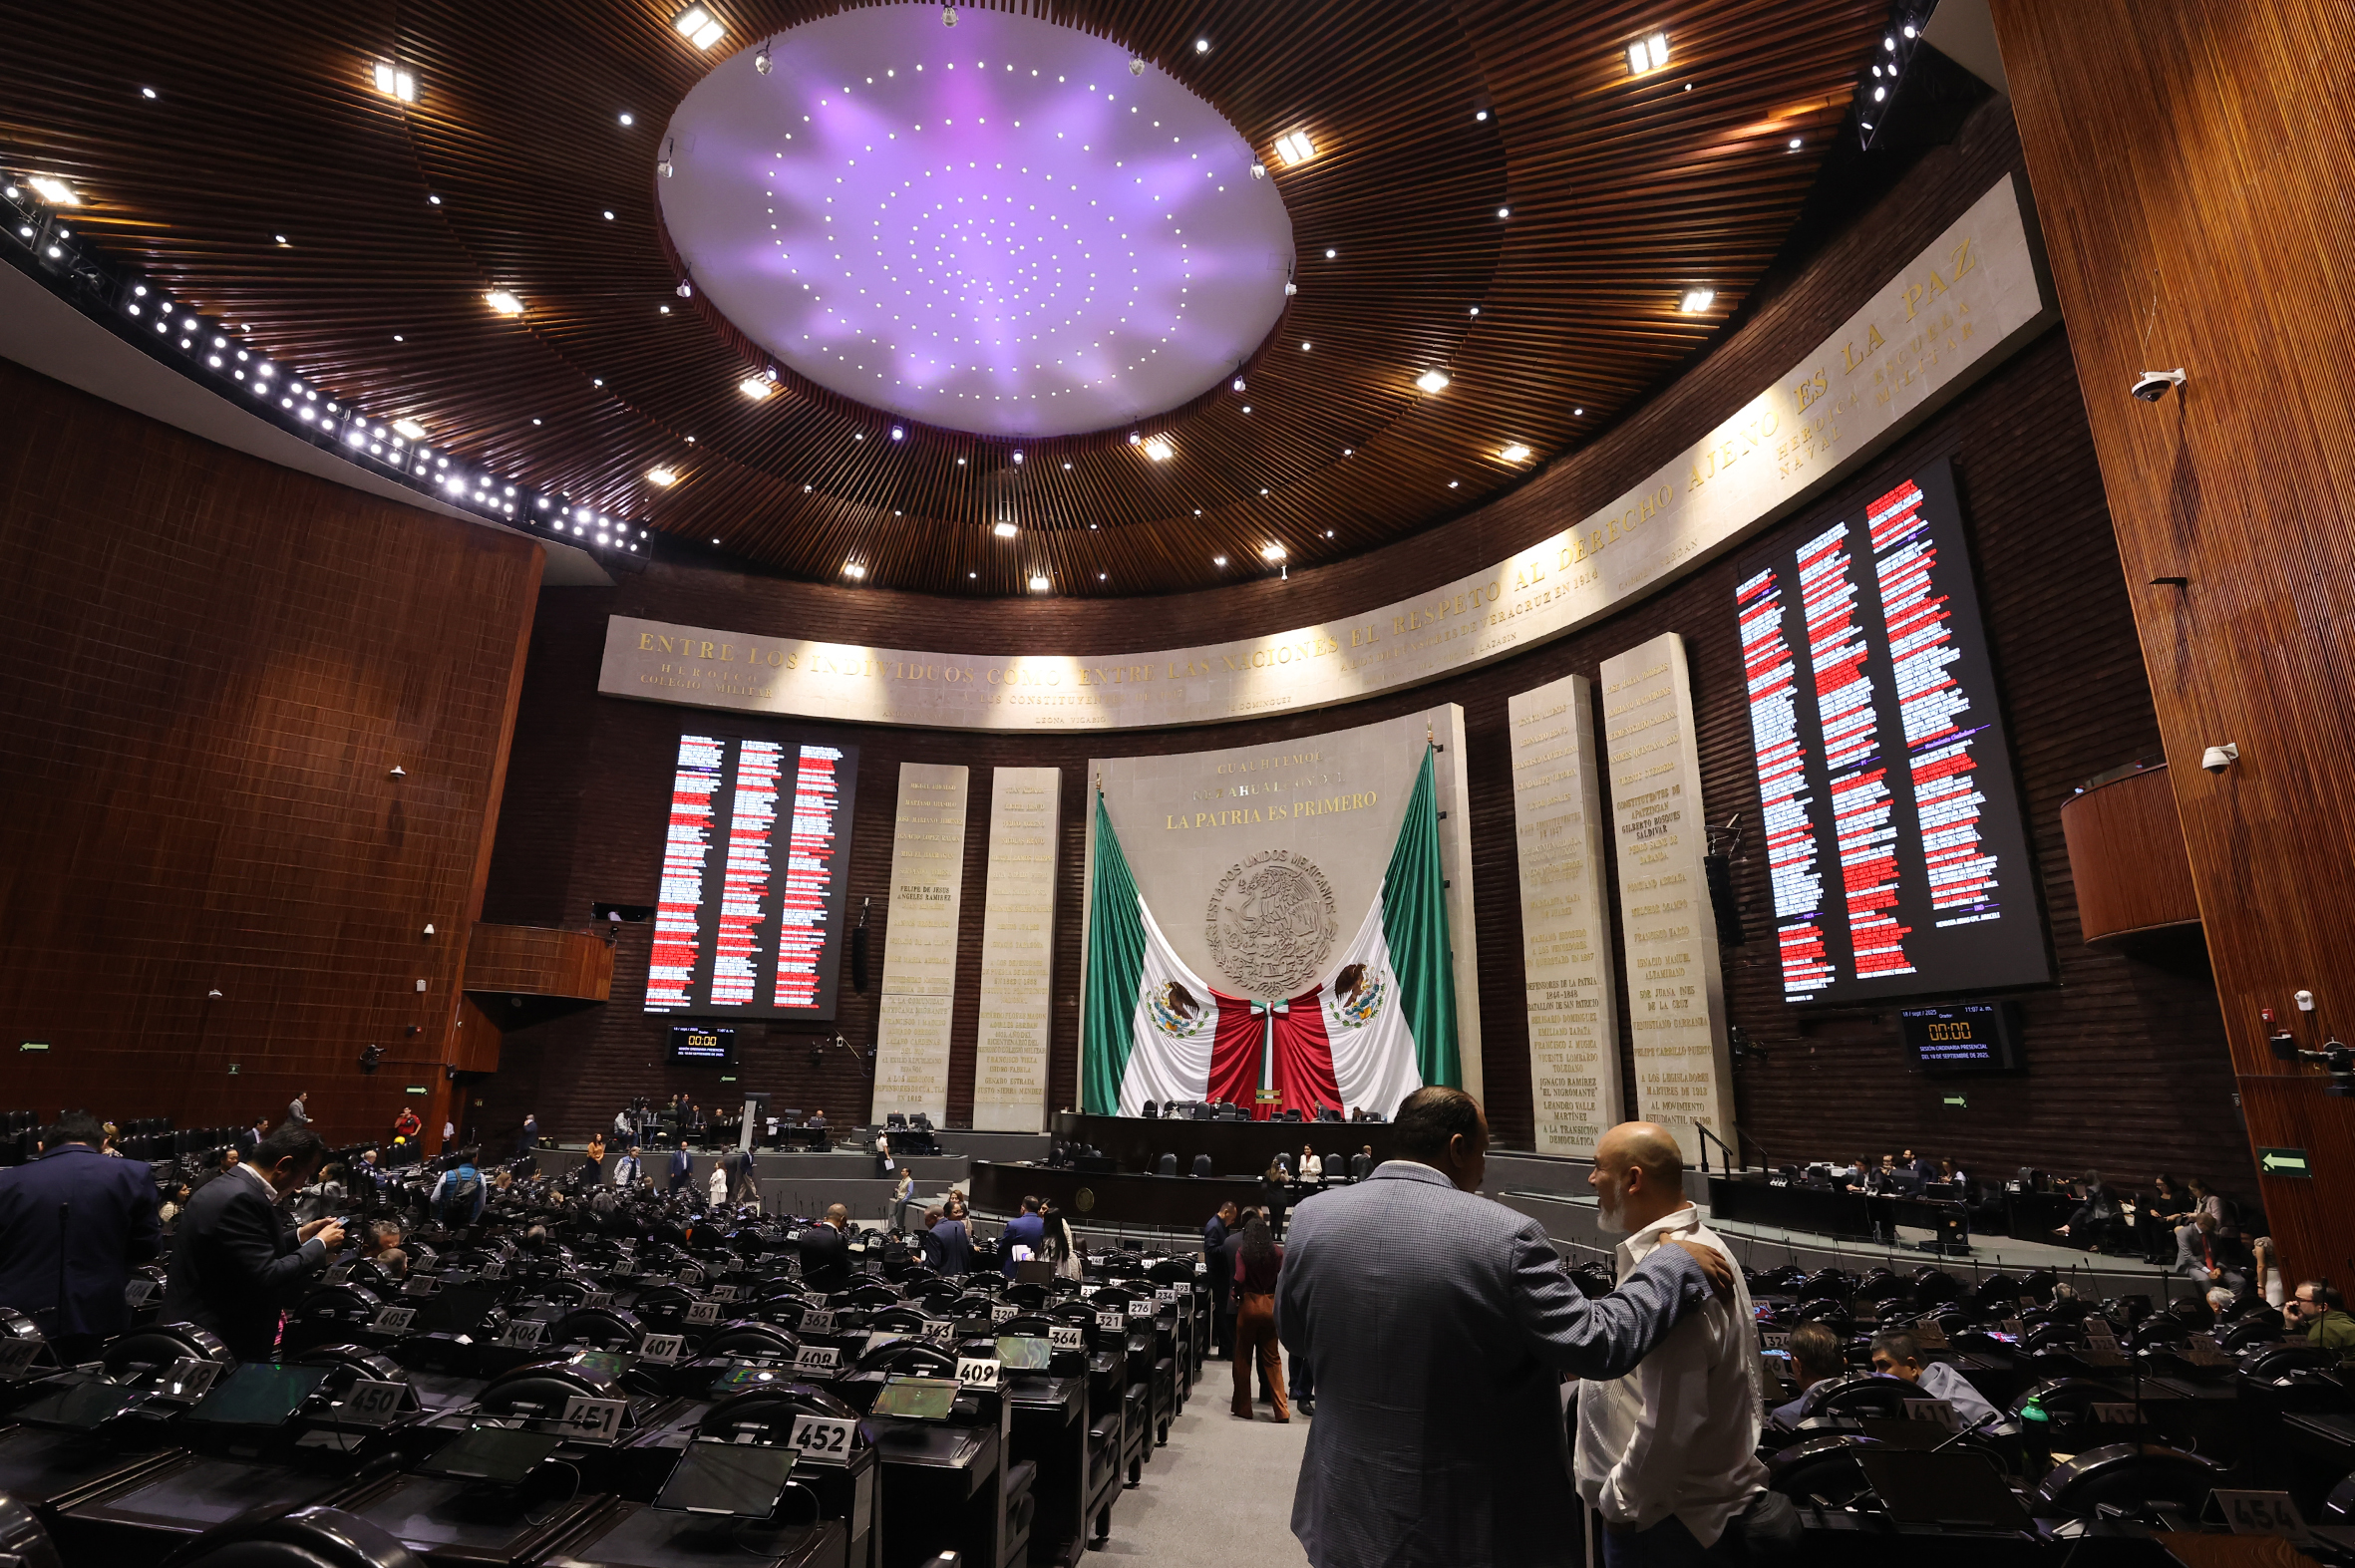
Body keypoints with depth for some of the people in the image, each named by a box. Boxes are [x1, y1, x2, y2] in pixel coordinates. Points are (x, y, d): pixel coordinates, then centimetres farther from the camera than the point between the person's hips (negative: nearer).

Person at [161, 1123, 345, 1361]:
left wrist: (299, 1237, 12)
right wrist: (319, 1245, -15)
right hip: (213, 1339, -10)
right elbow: (265, 1279, -28)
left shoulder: (236, 1187, 6)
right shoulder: (241, 1198, -25)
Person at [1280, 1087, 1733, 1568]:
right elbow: (1598, 1344, -14)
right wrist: (1676, 1262, -1)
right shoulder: (1506, 1235, -21)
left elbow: (1291, 1334, 5)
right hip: (1465, 1524, -3)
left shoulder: (1313, 1218, -9)